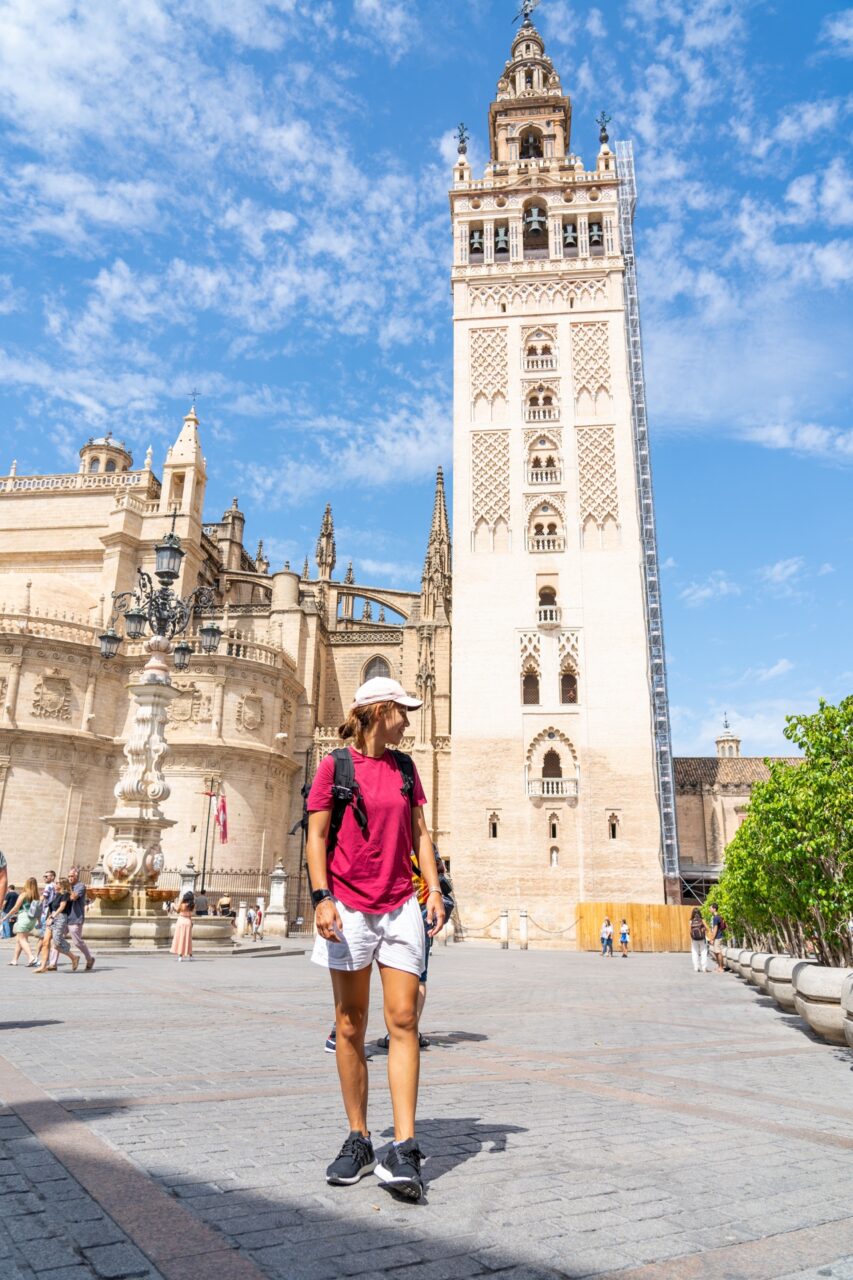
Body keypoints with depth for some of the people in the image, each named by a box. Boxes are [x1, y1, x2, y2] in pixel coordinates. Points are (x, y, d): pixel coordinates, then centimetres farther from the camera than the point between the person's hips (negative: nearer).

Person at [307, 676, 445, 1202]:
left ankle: (404, 1149, -2)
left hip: (401, 906, 3)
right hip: (349, 908, -3)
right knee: (350, 1026, 6)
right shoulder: (335, 766, 0)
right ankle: (359, 1140, 19)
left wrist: (434, 889, 3)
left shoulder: (405, 767, 12)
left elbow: (420, 833, 13)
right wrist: (322, 897, -12)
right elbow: (317, 835, -2)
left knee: (403, 1020, -5)